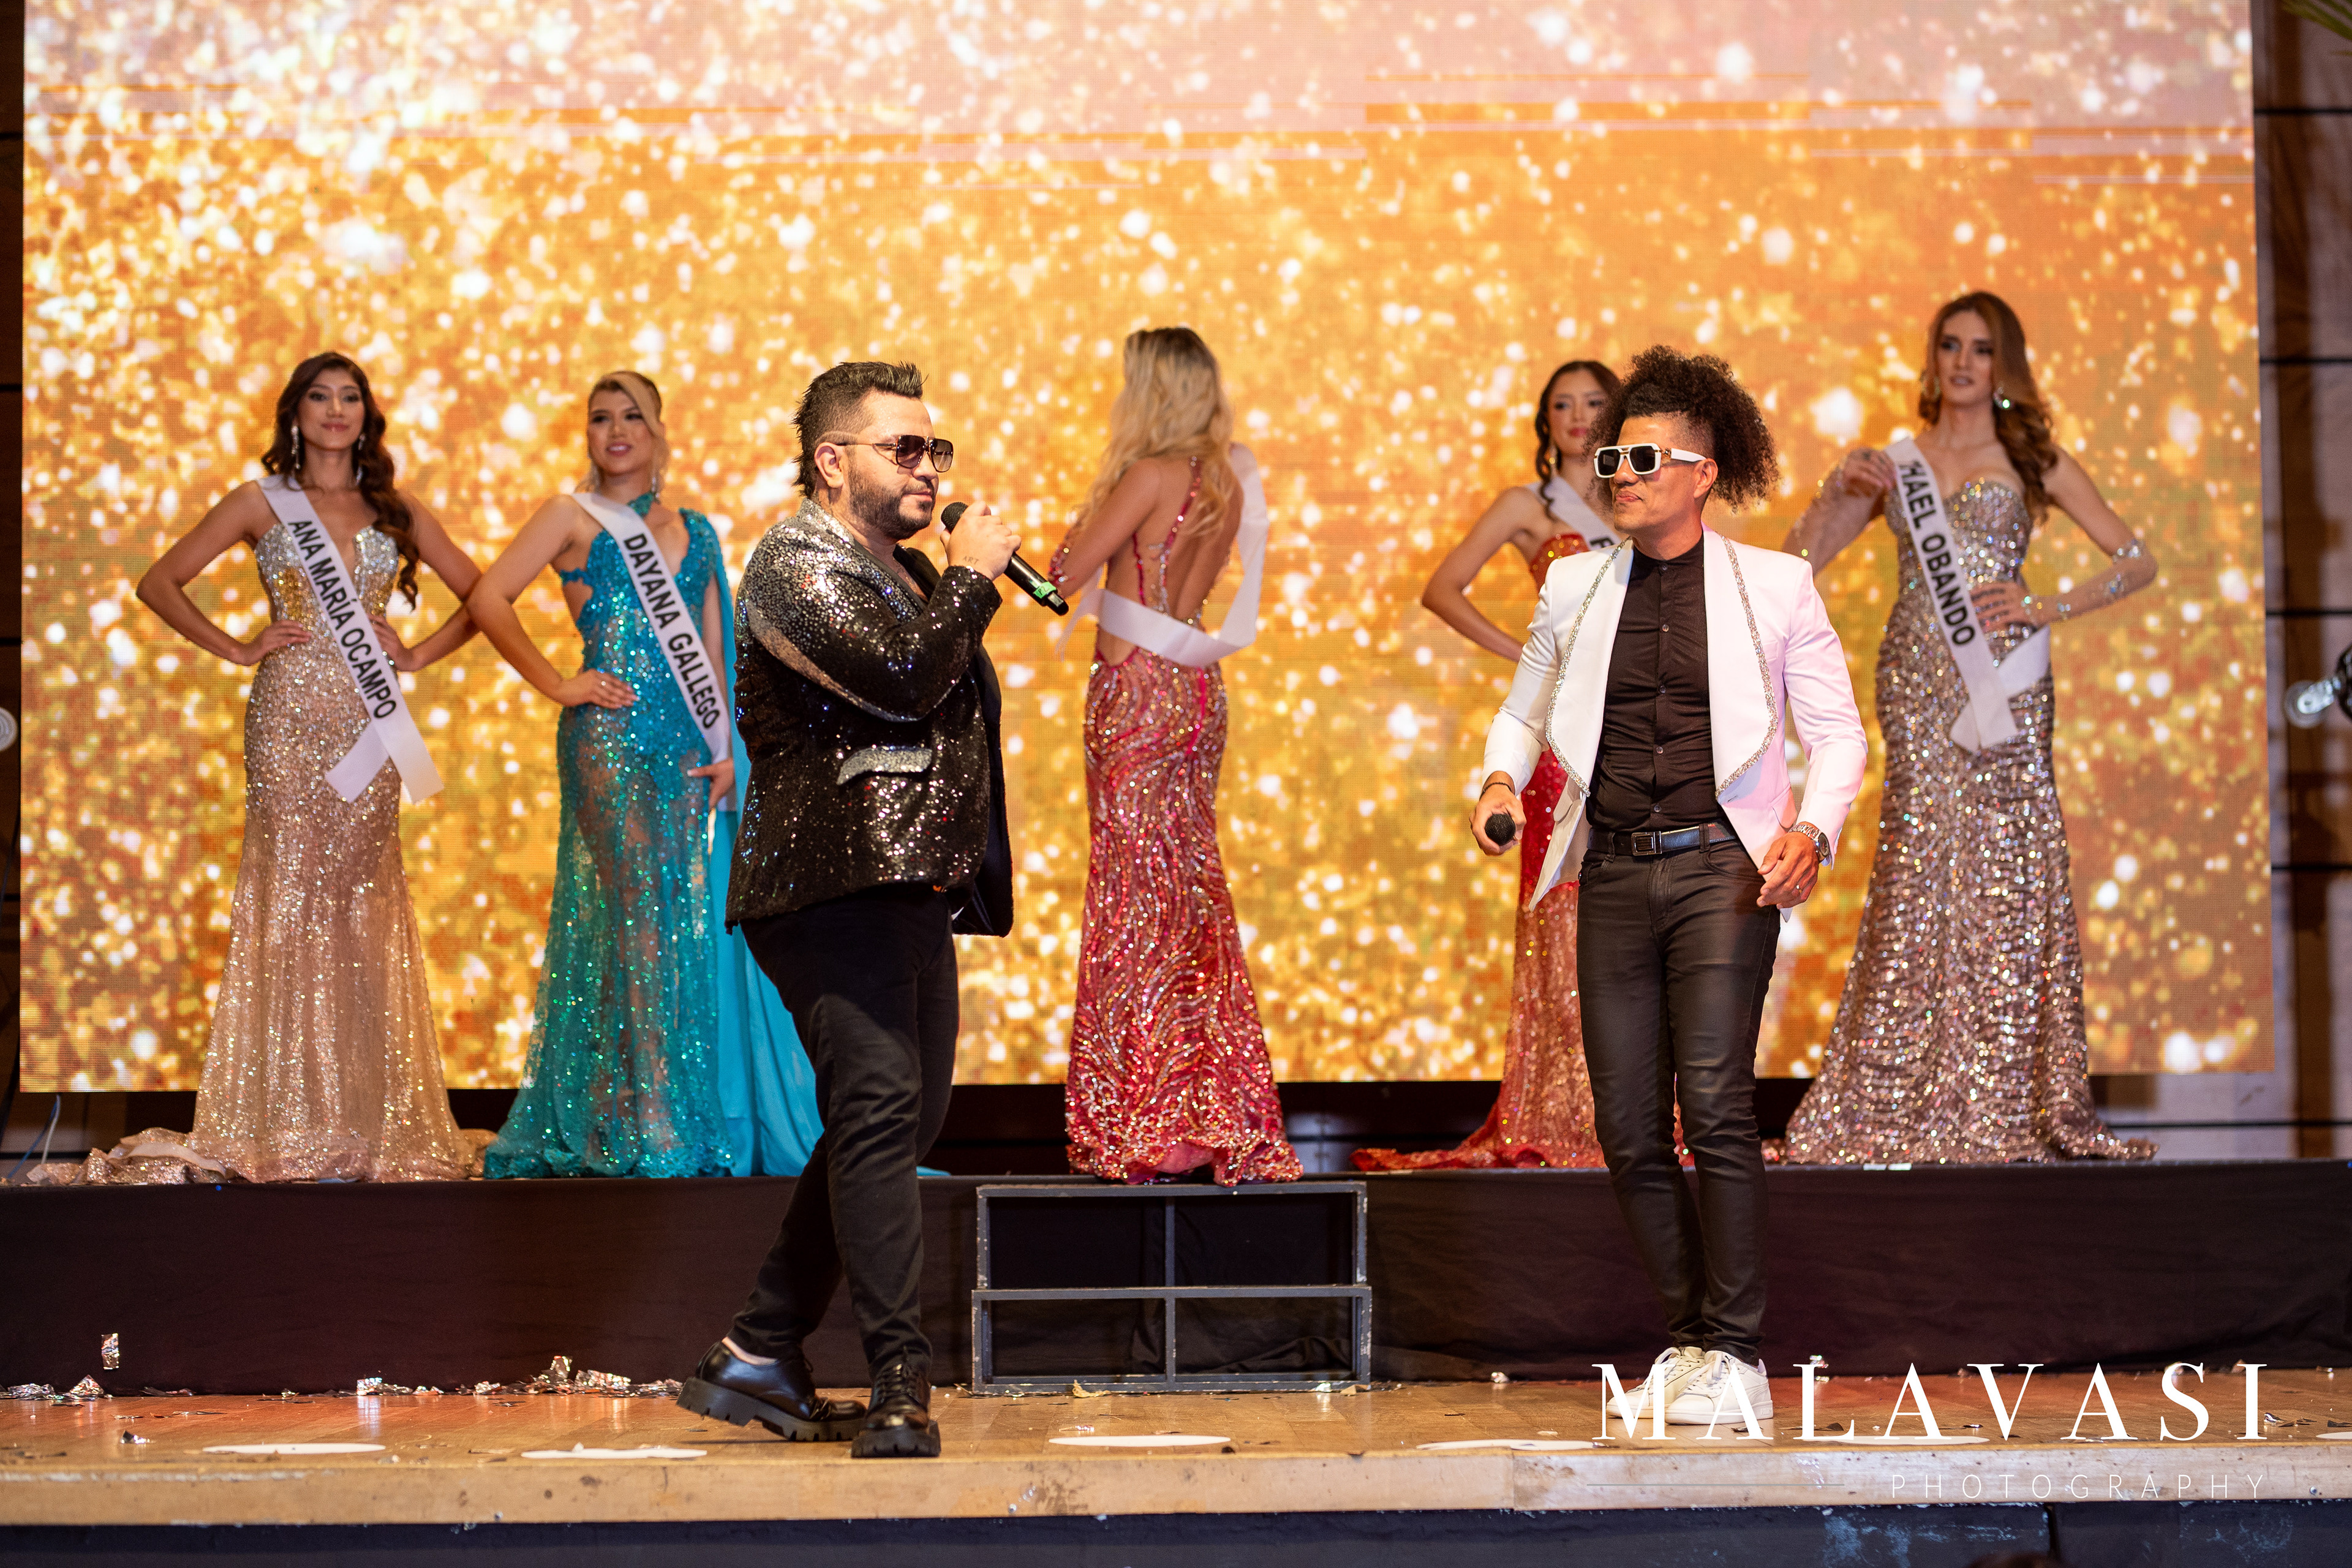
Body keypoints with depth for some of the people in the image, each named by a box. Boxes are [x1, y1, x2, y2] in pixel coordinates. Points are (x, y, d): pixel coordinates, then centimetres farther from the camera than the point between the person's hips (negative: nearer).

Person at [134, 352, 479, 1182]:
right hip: (290, 716, -2)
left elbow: (479, 594, 17)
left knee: (365, 902, 0)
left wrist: (417, 654, 5)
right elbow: (160, 583, 6)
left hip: (368, 719, 2)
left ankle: (370, 1118, 4)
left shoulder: (394, 508, 13)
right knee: (290, 896, -5)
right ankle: (291, 1124, -3)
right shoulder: (263, 503, 6)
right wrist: (239, 649, -1)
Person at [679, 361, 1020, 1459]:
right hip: (835, 882, -10)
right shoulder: (800, 559, -6)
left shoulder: (903, 571, 24)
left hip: (910, 887, 10)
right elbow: (902, 679, -20)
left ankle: (759, 1357, 17)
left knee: (904, 1117, 10)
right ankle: (901, 1383, -20)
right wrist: (972, 580, -7)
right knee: (880, 1107, -17)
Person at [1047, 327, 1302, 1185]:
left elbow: (1065, 575, -12)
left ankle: (1142, 1130, 0)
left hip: (1138, 688, -8)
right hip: (1195, 687, 8)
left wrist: (1095, 505, 1)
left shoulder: (1153, 475, -14)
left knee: (1134, 894, -3)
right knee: (1193, 892, 11)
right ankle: (1222, 1122, 13)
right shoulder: (1227, 478, 10)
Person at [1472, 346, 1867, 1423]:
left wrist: (1814, 830, -10)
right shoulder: (1575, 587, 13)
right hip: (1615, 876, 4)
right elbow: (1524, 707, 24)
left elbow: (1837, 732, 8)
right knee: (1627, 1129, 2)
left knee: (1714, 1101, -17)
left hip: (1721, 866, -4)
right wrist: (1502, 779, 3)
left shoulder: (1773, 586, 4)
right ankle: (1692, 1336, 16)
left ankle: (1733, 1356, -11)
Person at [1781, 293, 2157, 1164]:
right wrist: (1838, 492, -4)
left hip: (2004, 676, -1)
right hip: (1917, 673, 1)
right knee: (1921, 859, -8)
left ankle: (2017, 1103, -3)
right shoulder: (1893, 464, 14)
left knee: (2012, 862, -7)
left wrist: (2050, 607, -5)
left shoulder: (2034, 463, 10)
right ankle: (1905, 1103, -6)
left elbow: (2137, 561, 7)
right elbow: (1799, 563, 11)